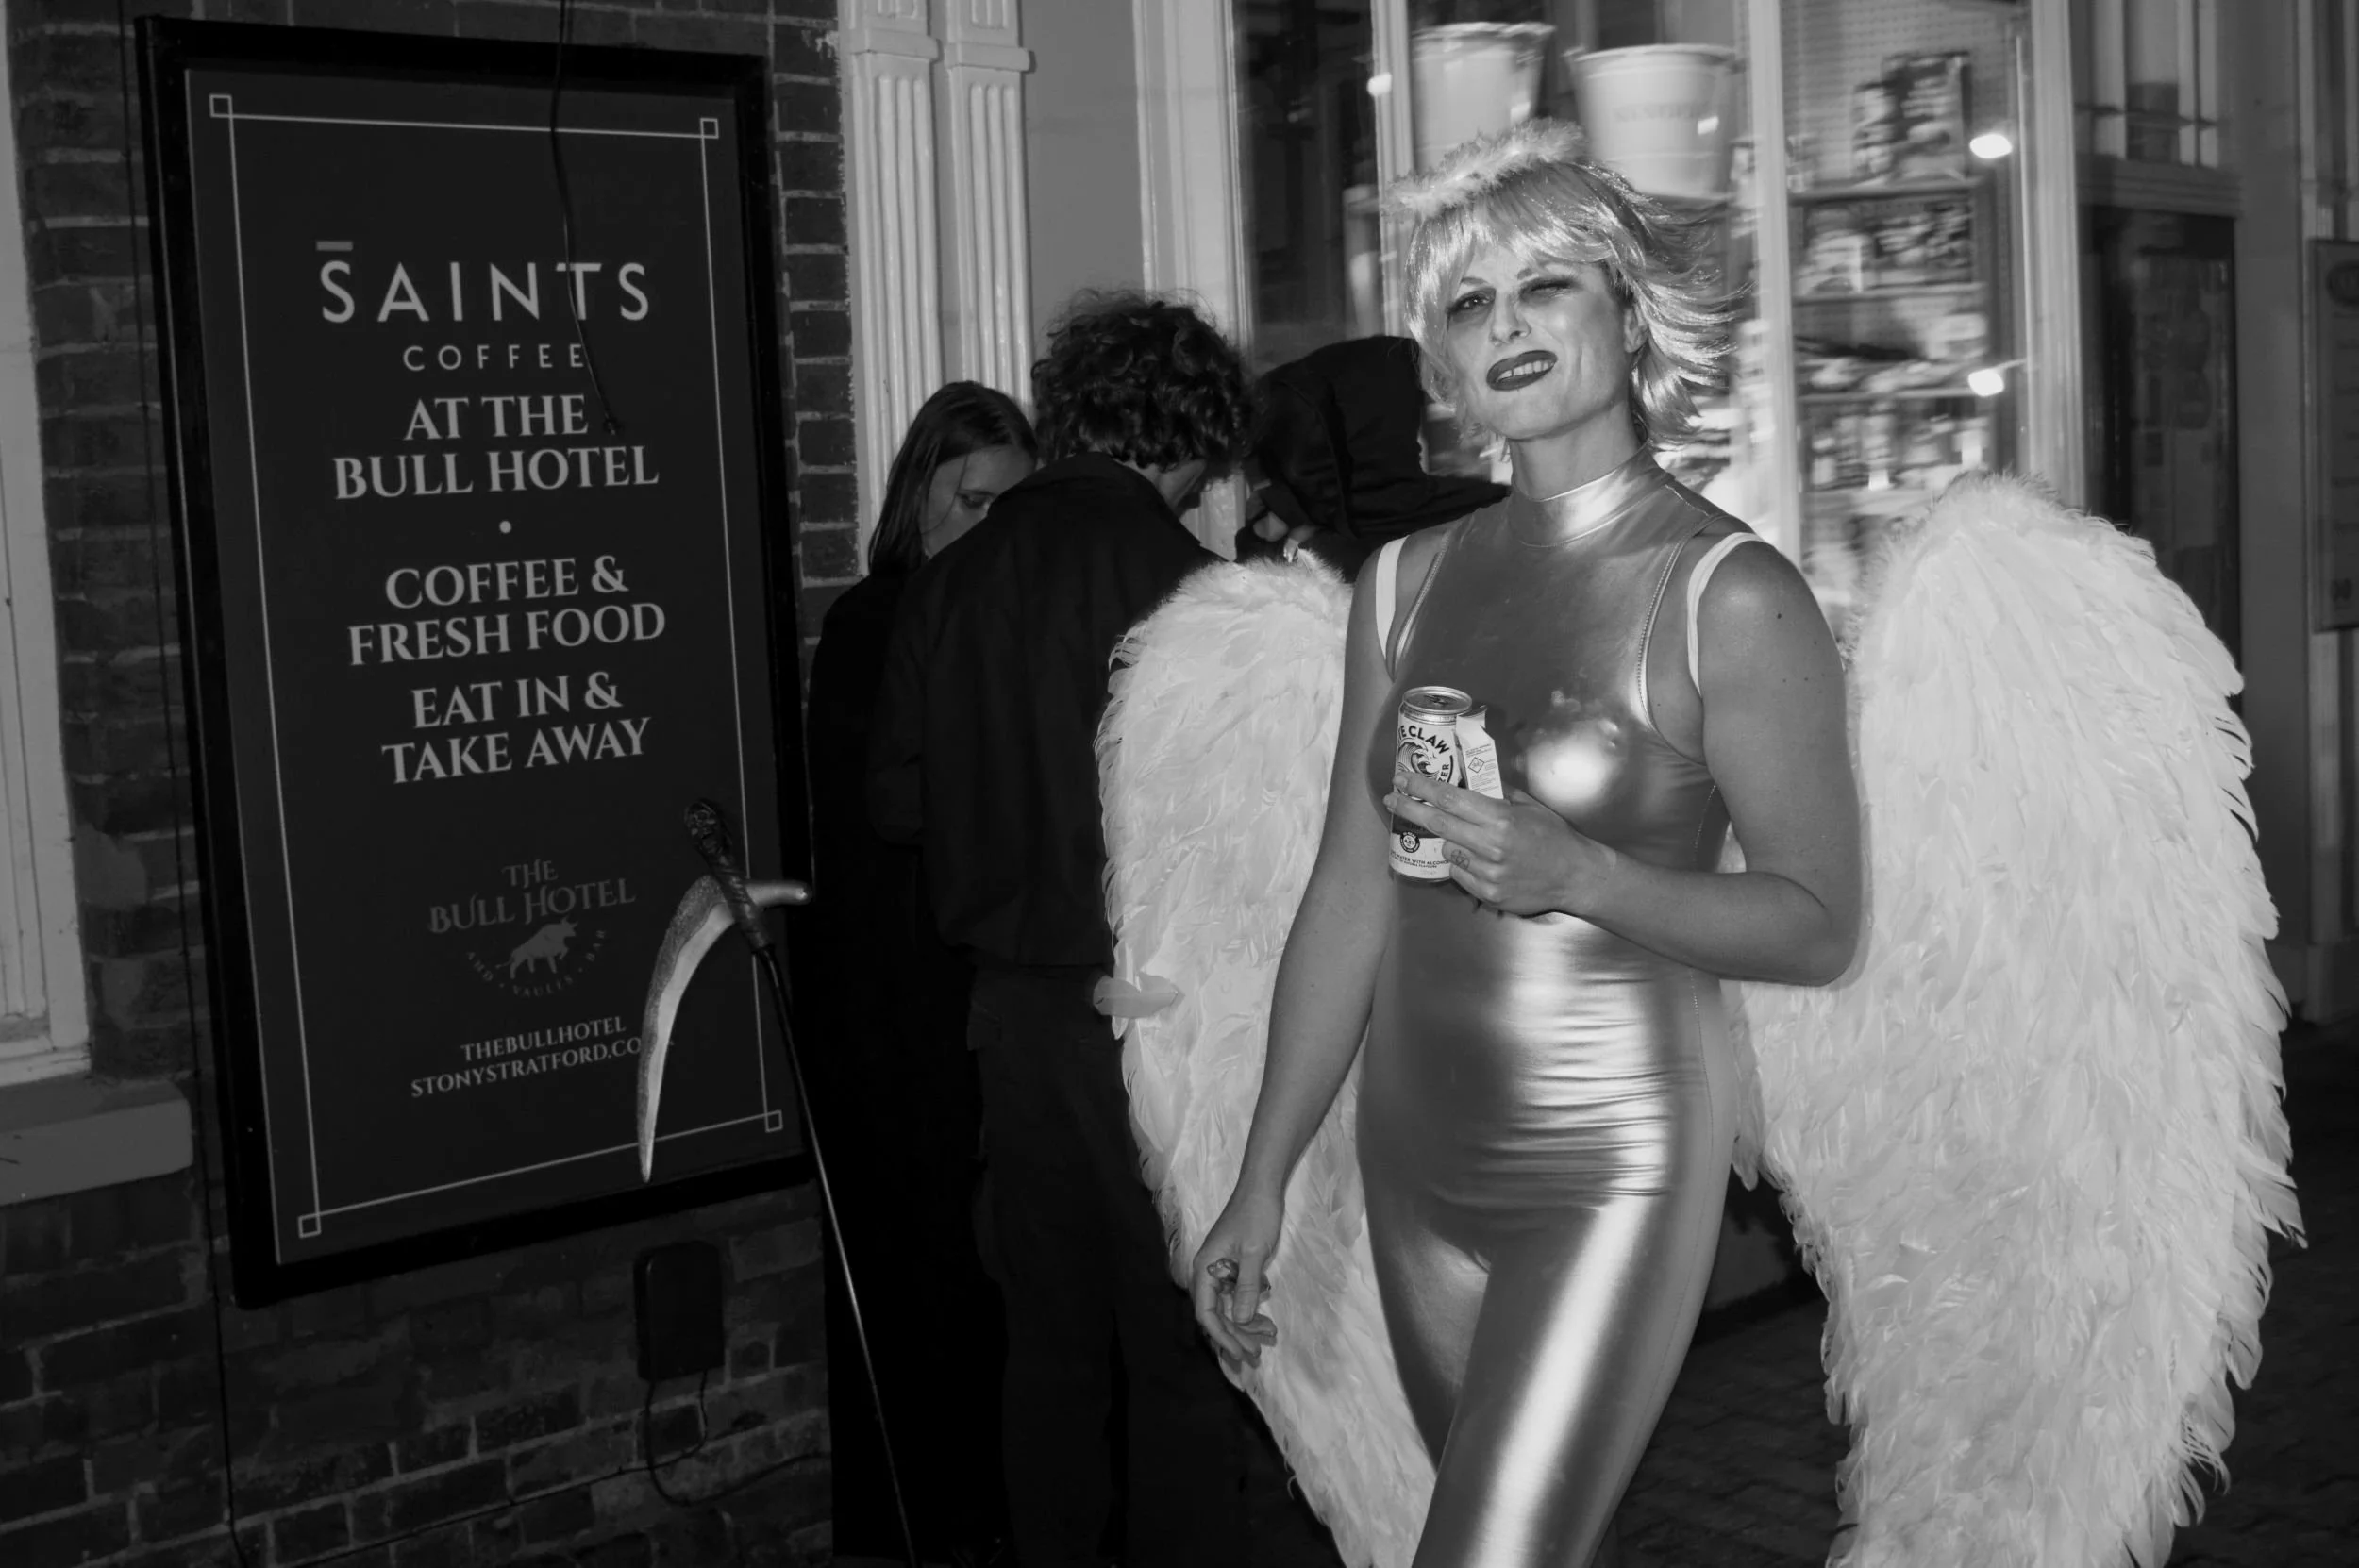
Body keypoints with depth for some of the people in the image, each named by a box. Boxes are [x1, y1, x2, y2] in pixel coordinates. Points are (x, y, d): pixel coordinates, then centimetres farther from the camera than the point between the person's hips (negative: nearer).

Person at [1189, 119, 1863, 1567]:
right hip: (1419, 1163, 5)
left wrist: (1577, 875, -24)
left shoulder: (1733, 600, -11)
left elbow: (1820, 927, -8)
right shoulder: (1409, 579, 3)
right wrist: (1263, 1178, 8)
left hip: (1613, 1169, -5)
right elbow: (1349, 897, 7)